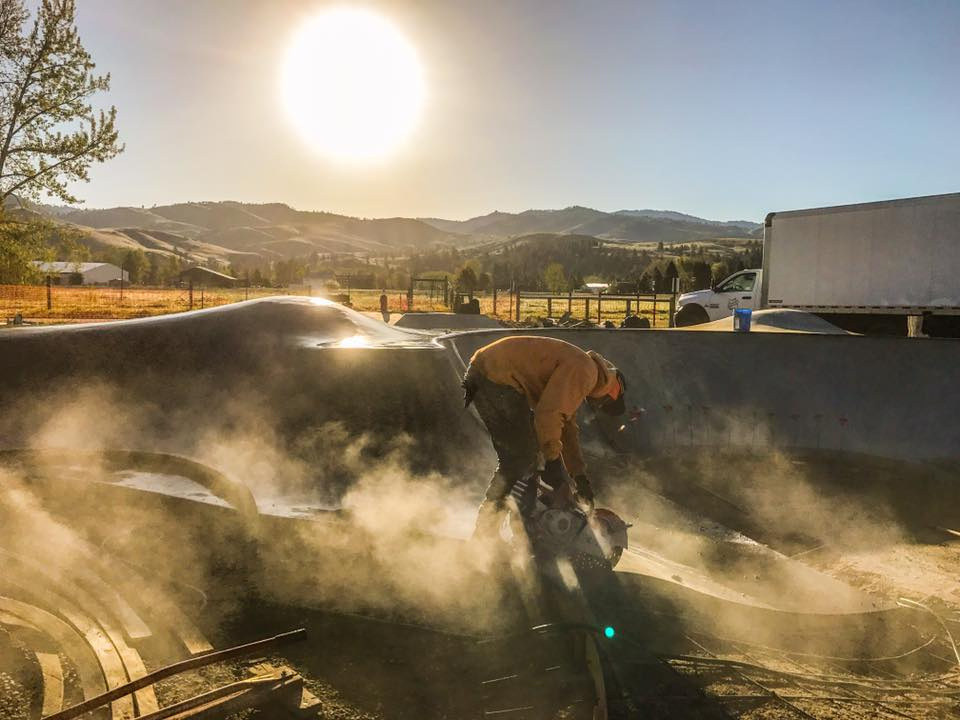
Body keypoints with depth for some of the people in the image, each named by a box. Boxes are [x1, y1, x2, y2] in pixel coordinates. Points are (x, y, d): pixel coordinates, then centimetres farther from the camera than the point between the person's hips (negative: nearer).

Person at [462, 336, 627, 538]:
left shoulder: (574, 369, 24)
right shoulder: (584, 370, -8)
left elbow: (567, 428, 30)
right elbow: (549, 413, -20)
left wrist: (580, 476, 30)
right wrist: (553, 460, -13)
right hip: (497, 380, -11)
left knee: (514, 460, 16)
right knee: (521, 459, -5)